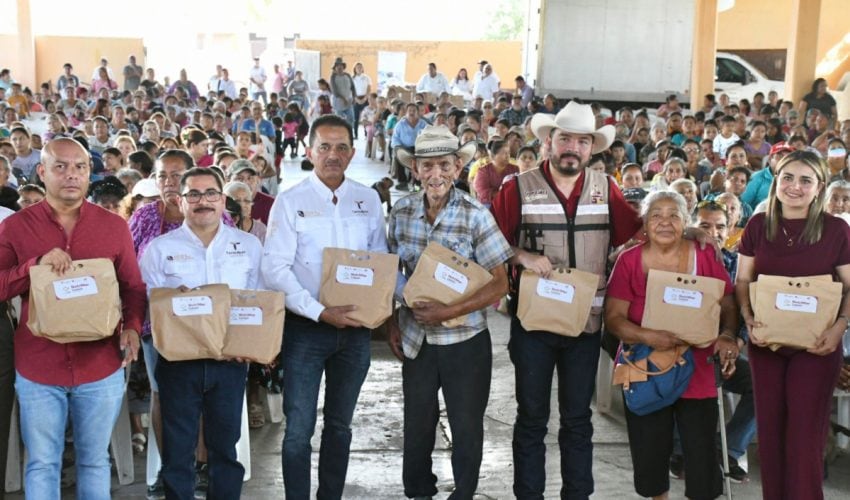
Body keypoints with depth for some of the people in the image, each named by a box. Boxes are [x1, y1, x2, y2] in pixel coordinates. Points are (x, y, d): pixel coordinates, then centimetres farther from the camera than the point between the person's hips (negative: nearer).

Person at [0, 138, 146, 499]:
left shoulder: (114, 226, 3)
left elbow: (133, 287, 6)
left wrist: (132, 326, -12)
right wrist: (36, 265, -20)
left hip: (101, 368, 1)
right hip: (37, 369, -1)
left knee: (95, 461, 14)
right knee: (41, 464, 9)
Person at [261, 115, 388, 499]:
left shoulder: (368, 199, 4)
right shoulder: (290, 201, -6)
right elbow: (274, 269, -12)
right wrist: (320, 312, -20)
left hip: (354, 327, 4)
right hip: (305, 328, -4)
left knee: (340, 425, 16)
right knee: (299, 428, -1)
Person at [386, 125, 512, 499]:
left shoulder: (476, 215, -12)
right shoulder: (401, 212, -2)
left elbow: (498, 285, -12)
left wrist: (450, 312, -20)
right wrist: (393, 323, 3)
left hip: (465, 339, -3)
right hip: (415, 338, 3)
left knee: (466, 427, 9)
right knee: (417, 424, 15)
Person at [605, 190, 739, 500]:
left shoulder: (705, 257, 0)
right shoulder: (629, 260, -2)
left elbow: (728, 308, 4)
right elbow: (613, 317, -7)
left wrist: (728, 336, -17)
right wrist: (647, 336, -24)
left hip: (697, 372, 0)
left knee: (701, 454, -1)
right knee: (650, 454, 9)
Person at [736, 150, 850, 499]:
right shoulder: (758, 225, 1)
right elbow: (742, 281, 5)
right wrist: (749, 319, -10)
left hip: (815, 344, -3)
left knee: (806, 432, 2)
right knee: (769, 428, 10)